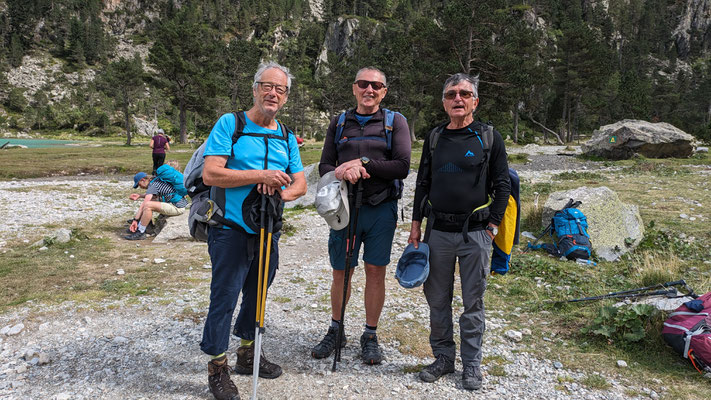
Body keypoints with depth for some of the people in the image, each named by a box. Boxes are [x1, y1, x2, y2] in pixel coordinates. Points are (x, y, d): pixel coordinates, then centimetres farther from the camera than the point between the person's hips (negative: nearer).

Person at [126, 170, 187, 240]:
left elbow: (143, 205, -15)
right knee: (150, 201, 21)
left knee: (147, 205, -23)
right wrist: (140, 195, 21)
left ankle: (140, 233, -12)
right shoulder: (158, 180, 14)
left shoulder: (153, 186, -13)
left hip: (177, 208, -11)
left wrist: (135, 220, -12)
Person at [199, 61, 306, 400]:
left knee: (257, 295, 18)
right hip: (232, 231, -5)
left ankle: (248, 355, 37)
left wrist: (281, 193, -15)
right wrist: (260, 175, -22)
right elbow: (210, 174, -17)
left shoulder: (287, 137, 10)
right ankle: (217, 368, 19)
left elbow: (300, 184, 7)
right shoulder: (229, 124, -7)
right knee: (224, 299, 1)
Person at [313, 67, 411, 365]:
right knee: (340, 273, 9)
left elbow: (402, 167, -8)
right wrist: (340, 172, -16)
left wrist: (364, 163, -17)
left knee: (375, 272, 5)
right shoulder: (339, 123, 11)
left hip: (381, 209, -2)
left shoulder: (395, 122, 3)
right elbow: (324, 166, 7)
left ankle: (370, 336, 22)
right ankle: (335, 331, 29)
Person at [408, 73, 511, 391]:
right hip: (438, 231, 3)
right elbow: (422, 183, 13)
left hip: (475, 233, -3)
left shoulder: (489, 137, 0)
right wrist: (416, 225, 8)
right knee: (437, 299, 10)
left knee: (473, 302, 7)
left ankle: (471, 364, 21)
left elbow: (502, 185, 1)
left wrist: (492, 226, -5)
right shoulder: (434, 137, 9)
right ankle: (443, 357, 26)